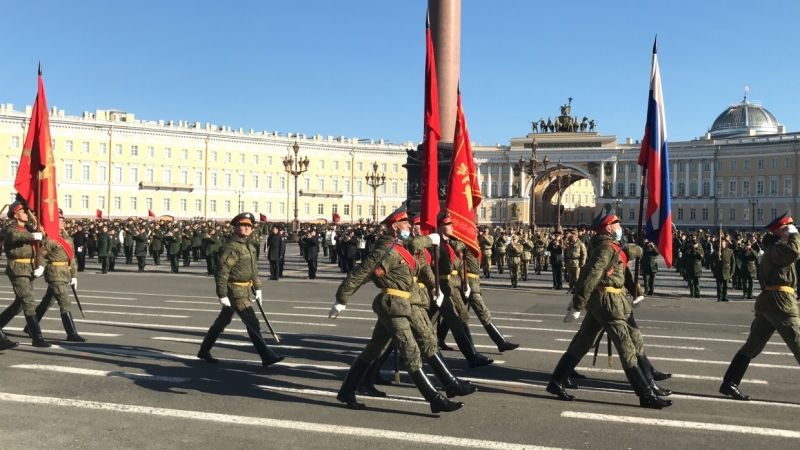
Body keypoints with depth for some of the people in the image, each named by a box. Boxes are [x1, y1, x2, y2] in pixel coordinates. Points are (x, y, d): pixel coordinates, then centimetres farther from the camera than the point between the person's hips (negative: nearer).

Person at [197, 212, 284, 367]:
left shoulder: (249, 247, 12)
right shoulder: (231, 248, -17)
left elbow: (254, 269, 21)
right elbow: (222, 273, -19)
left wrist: (258, 288, 17)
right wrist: (222, 295, -21)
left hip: (244, 291, 10)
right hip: (235, 291, -10)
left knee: (222, 321, 19)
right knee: (253, 323, -10)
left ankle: (204, 351, 32)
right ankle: (266, 356, -7)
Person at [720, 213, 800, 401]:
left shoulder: (772, 248, 21)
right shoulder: (777, 248, -10)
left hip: (769, 302, 10)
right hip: (780, 302, -10)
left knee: (752, 345, 8)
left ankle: (729, 383, 6)